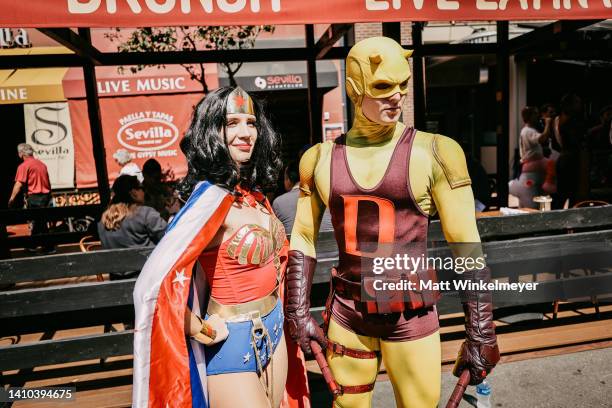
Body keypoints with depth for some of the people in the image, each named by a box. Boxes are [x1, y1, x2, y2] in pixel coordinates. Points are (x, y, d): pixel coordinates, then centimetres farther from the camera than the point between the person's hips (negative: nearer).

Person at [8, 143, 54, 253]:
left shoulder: (24, 166, -8)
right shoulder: (41, 164, 12)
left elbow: (19, 184, -14)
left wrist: (12, 198, -9)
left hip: (34, 197, -7)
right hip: (46, 195, 7)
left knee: (40, 223, -2)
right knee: (38, 221, 16)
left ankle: (48, 247, 0)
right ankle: (32, 245, 26)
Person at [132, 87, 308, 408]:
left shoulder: (254, 190, 0)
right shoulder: (212, 197, -23)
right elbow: (152, 287, -30)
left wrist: (275, 317, 12)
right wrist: (203, 331, -17)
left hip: (273, 332, 8)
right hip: (234, 343, -7)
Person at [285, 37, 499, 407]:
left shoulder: (433, 153, -9)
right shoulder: (321, 158, -1)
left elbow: (467, 245, -7)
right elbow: (303, 240, 5)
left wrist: (481, 334, -7)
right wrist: (298, 315, 2)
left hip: (412, 316, -2)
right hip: (346, 313, 3)